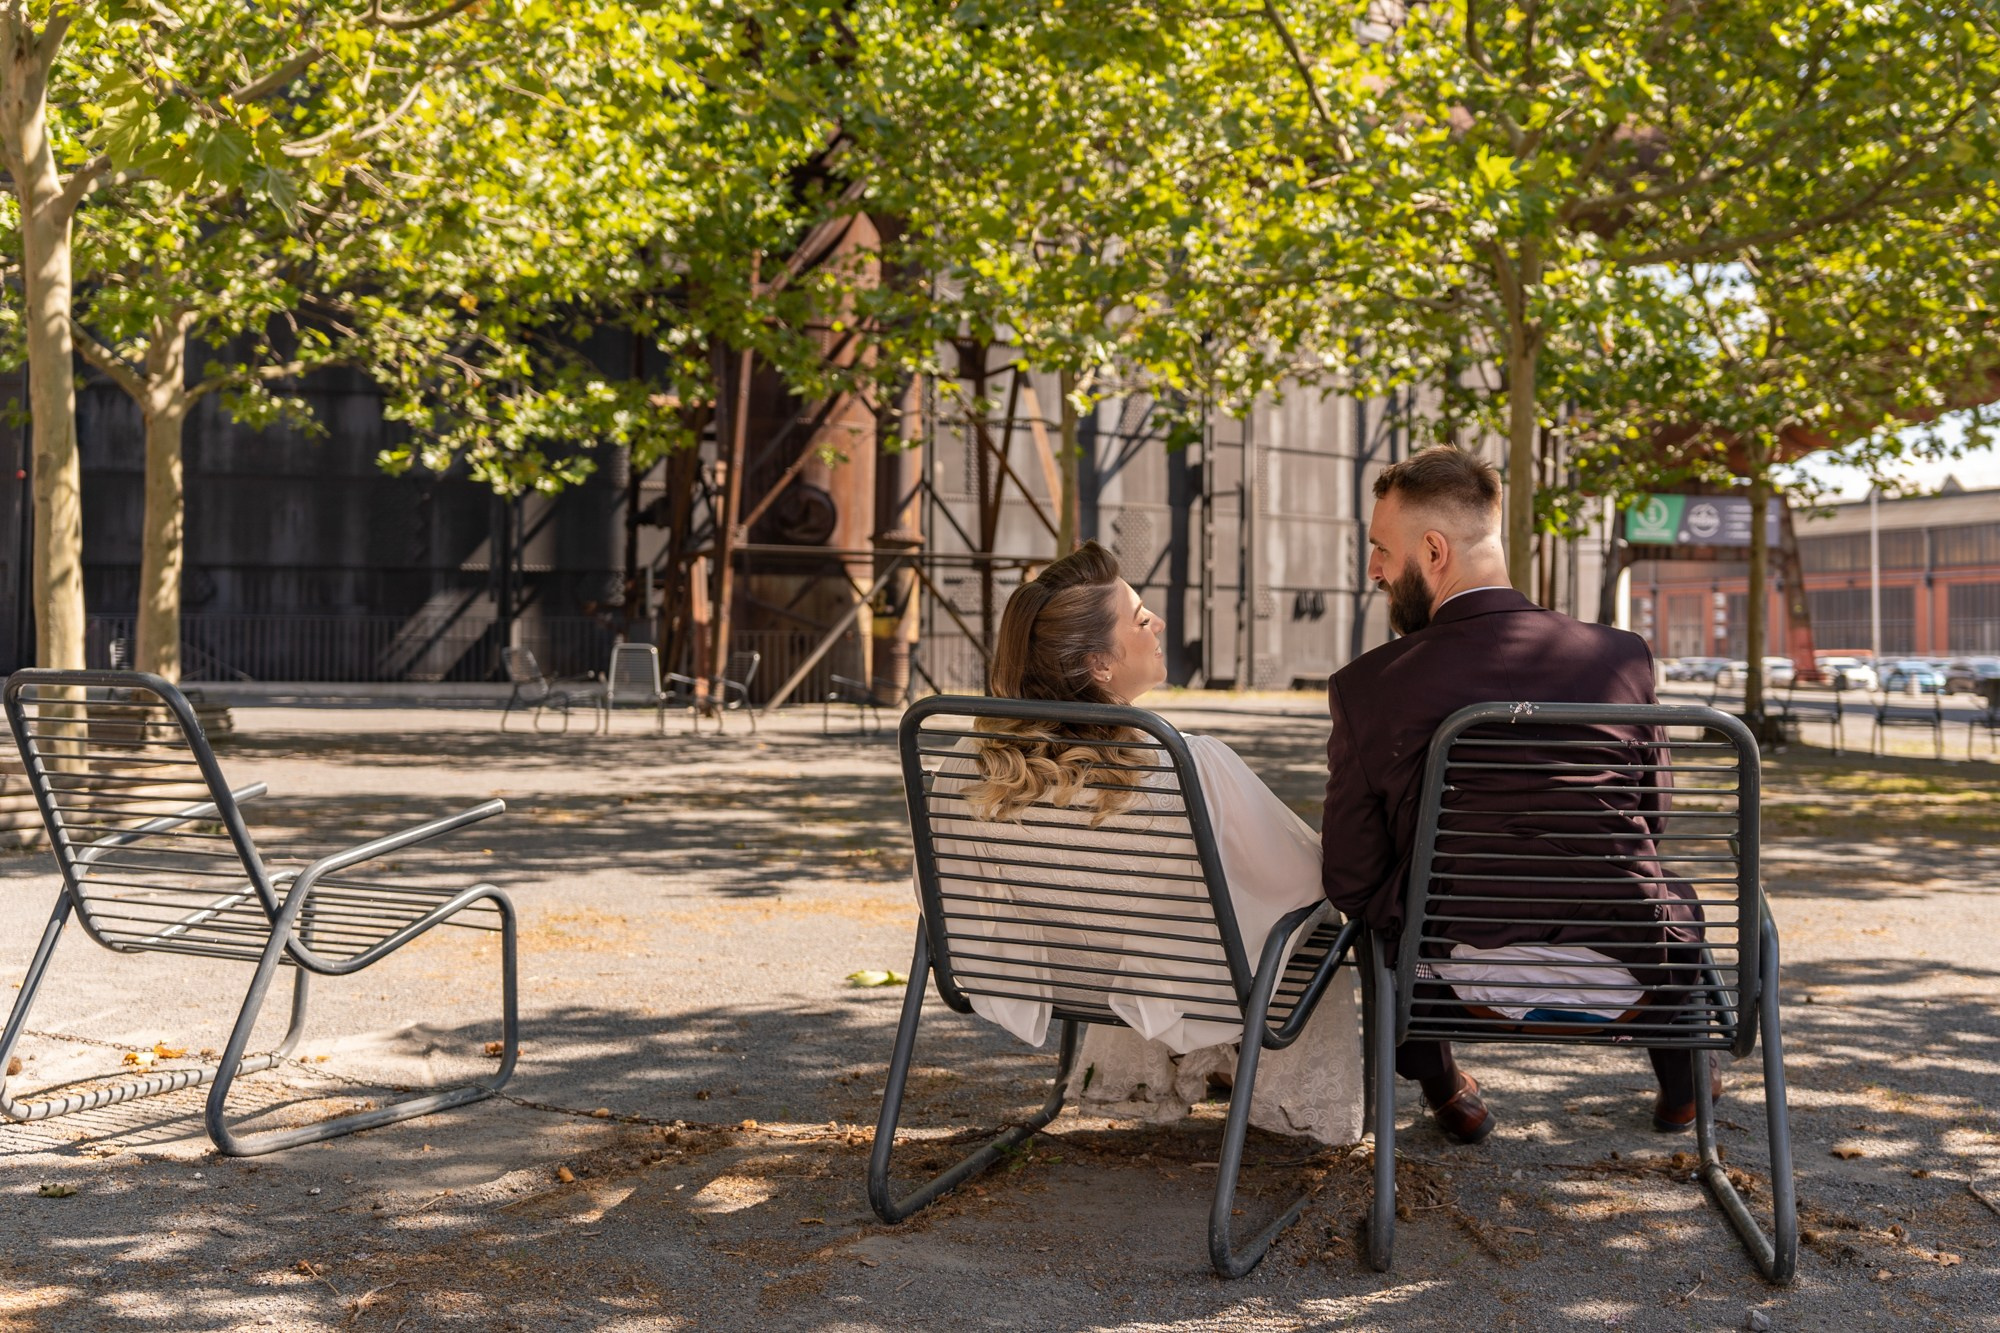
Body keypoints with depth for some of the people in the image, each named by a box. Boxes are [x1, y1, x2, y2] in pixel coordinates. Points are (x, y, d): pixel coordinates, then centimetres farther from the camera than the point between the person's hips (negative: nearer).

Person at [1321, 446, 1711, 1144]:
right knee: (1677, 898, 35)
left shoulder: (1366, 687, -15)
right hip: (1619, 980, 2)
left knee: (1385, 908, 31)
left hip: (1463, 980, -1)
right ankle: (1683, 1085, 51)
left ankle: (1445, 1093, 41)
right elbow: (1646, 818, 6)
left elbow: (1352, 883, -10)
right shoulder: (1623, 655, -8)